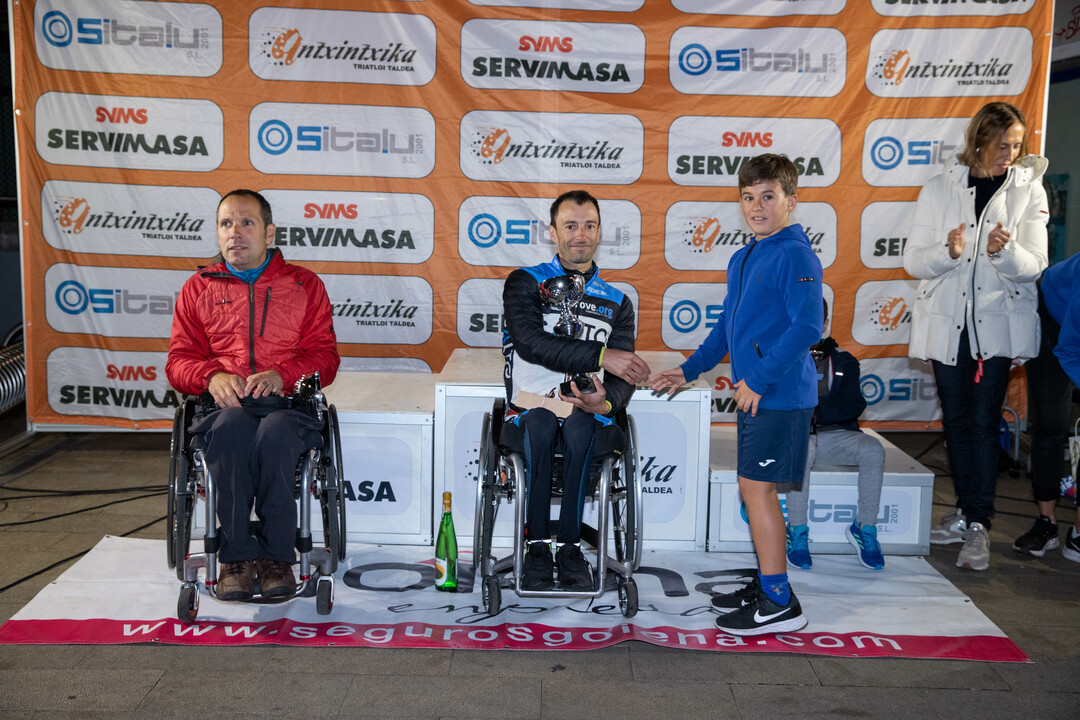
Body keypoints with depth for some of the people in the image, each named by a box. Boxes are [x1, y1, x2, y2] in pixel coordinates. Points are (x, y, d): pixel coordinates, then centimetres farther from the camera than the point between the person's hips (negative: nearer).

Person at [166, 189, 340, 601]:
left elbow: (324, 356, 10)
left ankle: (276, 555, -29)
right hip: (222, 403, 1)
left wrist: (281, 374, -11)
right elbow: (179, 361, 16)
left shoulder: (304, 285, 18)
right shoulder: (198, 288, 22)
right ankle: (236, 556, -32)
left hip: (286, 401, -1)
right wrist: (212, 376, -8)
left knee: (275, 431, -38)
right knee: (231, 426, -37)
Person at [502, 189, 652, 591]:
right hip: (530, 403, -1)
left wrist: (605, 402, -20)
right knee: (540, 426, -36)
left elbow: (623, 375, 5)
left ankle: (570, 547, -28)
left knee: (578, 427, -34)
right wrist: (601, 356, -22)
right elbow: (531, 343, -13)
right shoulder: (525, 283, 7)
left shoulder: (617, 302, 17)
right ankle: (537, 547, -29)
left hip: (586, 408, 1)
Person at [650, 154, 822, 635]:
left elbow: (807, 325, -22)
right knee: (752, 489, 13)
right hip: (754, 395, 9)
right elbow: (727, 326, 25)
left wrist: (759, 378, -22)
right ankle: (767, 584, 26)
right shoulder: (741, 260, 15)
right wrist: (689, 370, 23)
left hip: (779, 394, -9)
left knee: (757, 488, -7)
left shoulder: (794, 255, -13)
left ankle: (780, 604, 2)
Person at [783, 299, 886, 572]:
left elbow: (854, 404, -1)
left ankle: (864, 528, -15)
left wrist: (816, 409, -17)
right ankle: (797, 532, -27)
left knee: (872, 449, -28)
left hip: (834, 435, 2)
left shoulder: (843, 361, 13)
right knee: (801, 447, -38)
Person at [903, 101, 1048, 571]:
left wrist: (1005, 251, -25)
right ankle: (965, 512, 24)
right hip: (947, 321, 2)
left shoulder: (1028, 189, 2)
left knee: (985, 422, -6)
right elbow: (913, 260, -1)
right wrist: (947, 252, -22)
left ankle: (978, 525, -1)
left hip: (998, 321, -2)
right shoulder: (940, 188, 2)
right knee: (956, 421, 10)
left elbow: (1034, 265, -4)